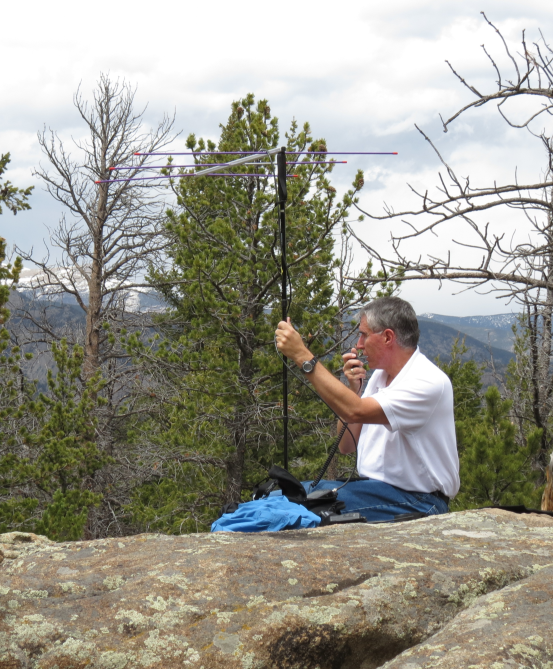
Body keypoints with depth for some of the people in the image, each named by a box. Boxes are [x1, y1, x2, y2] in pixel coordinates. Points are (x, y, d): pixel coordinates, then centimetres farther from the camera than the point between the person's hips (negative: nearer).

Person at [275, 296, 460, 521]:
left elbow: (356, 411, -28)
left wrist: (303, 356, -25)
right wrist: (352, 389, 0)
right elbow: (346, 445, 14)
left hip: (415, 504, -8)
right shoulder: (379, 376, 14)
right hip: (373, 487, 8)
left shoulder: (428, 381, -15)